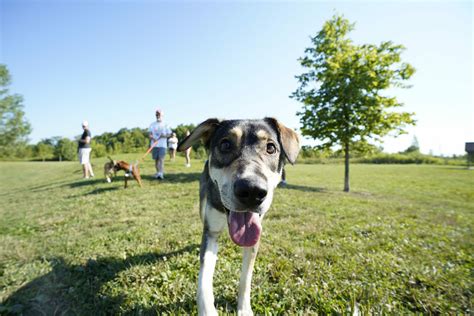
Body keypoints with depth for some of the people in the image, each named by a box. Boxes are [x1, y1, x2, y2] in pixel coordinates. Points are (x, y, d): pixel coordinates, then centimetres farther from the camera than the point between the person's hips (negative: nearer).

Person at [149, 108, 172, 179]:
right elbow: (150, 134, 7)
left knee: (161, 159, -14)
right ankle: (158, 172, 21)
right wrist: (152, 138, -14)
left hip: (162, 145, -2)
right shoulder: (152, 124, 11)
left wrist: (164, 135, -12)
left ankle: (161, 174, -22)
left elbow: (169, 134, 7)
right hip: (154, 145, 3)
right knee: (156, 159, 8)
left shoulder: (165, 125, 6)